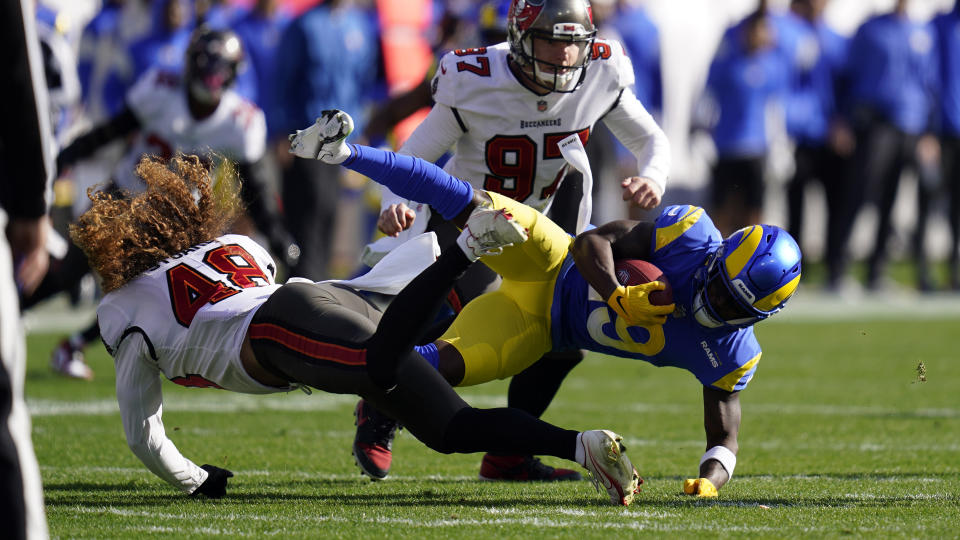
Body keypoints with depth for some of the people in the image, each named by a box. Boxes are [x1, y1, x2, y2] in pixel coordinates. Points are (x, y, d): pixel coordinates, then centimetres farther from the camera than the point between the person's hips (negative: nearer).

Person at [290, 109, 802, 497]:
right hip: (554, 267, -2)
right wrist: (618, 296, -40)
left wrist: (710, 479, -30)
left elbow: (725, 439, -7)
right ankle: (343, 152, -19)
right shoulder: (693, 235, -24)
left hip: (547, 333, 2)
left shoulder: (731, 354, -17)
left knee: (443, 367, -19)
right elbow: (592, 242, -21)